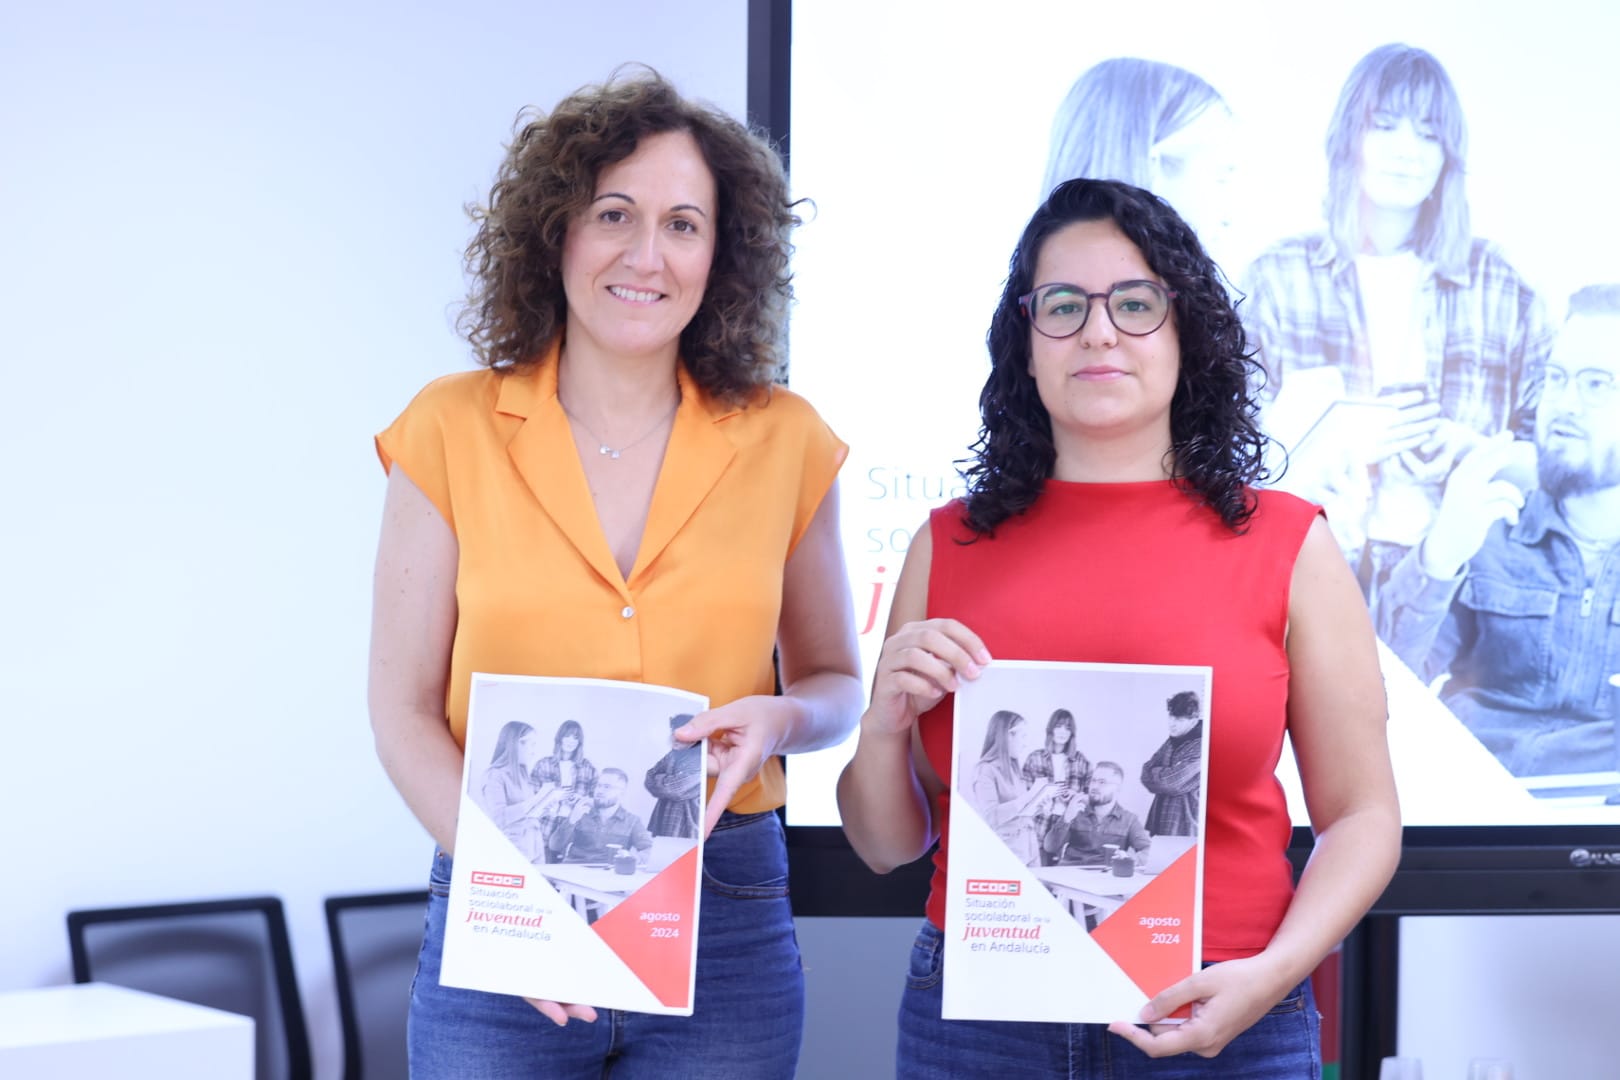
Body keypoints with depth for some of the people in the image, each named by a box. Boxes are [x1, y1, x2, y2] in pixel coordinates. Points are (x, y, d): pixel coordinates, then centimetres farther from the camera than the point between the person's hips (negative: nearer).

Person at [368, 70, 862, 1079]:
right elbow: (406, 713, -1)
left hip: (725, 922, 1)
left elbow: (836, 682, 12)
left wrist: (776, 719, -11)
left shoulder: (785, 442, 2)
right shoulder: (453, 431, -1)